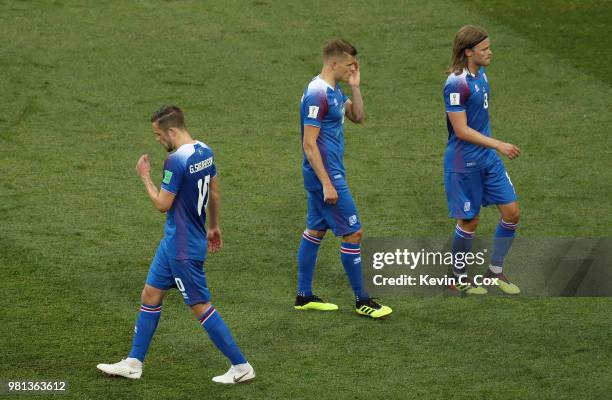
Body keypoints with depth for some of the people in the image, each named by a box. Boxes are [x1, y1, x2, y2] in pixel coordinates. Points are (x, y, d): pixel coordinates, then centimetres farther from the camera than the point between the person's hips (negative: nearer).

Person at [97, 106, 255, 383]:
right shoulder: (205, 152, 4)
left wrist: (145, 177, -5)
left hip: (183, 250, -10)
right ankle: (134, 363, 23)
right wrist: (213, 227, 26)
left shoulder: (176, 161, -24)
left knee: (200, 306, -2)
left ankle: (241, 367, 3)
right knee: (150, 294, 16)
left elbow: (162, 204, -19)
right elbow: (214, 193, 14)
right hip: (173, 243, 10)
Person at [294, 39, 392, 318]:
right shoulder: (317, 95, -20)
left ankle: (304, 296, 22)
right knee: (353, 233, -5)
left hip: (328, 174, 10)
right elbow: (309, 144, -22)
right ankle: (361, 301, 2)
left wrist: (355, 86, 3)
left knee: (315, 230, 14)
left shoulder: (333, 91, 9)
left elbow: (358, 117, 18)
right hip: (326, 175, -10)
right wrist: (327, 185, -23)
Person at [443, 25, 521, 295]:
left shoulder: (480, 74, 5)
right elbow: (461, 130, -23)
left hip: (488, 159, 8)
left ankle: (495, 271, 21)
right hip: (464, 163, -8)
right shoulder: (457, 84, -22)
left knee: (512, 212, 6)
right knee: (469, 222, 3)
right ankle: (459, 277, 24)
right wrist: (498, 145, -23)